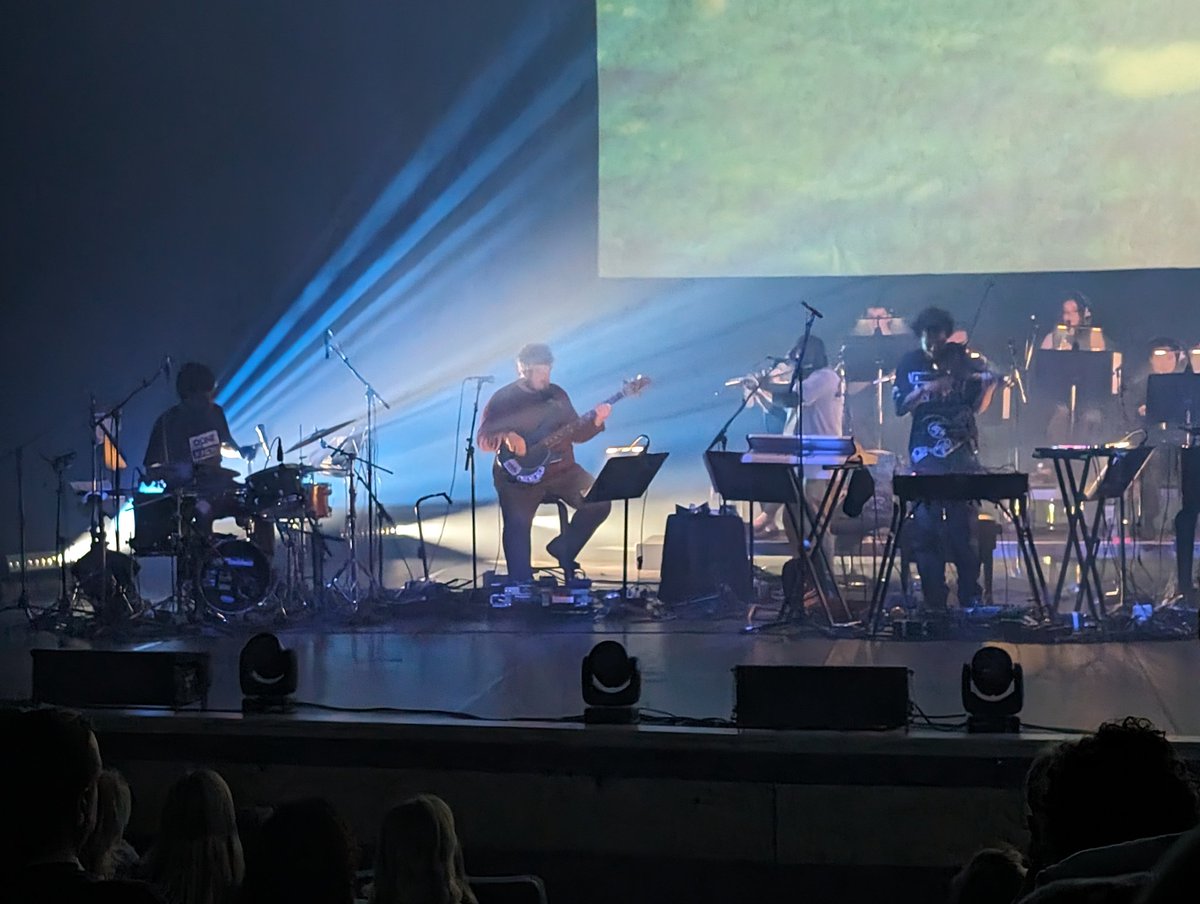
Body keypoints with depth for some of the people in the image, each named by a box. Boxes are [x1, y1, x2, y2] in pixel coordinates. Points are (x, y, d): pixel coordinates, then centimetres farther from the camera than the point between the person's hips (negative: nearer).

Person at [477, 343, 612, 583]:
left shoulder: (557, 394, 11)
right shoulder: (503, 399, -3)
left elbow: (576, 433, 12)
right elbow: (483, 439, -8)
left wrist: (595, 420, -7)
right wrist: (506, 437, -27)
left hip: (562, 470, 4)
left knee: (599, 502, -13)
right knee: (518, 522, -26)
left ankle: (564, 548, 8)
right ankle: (521, 587, -19)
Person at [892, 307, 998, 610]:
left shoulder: (961, 358, 7)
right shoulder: (910, 363, 8)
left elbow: (977, 406, 7)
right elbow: (900, 408, 1)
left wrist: (988, 386, -12)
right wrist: (925, 389, -14)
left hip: (961, 452, 0)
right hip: (925, 456, 0)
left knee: (964, 527, -3)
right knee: (926, 530, -4)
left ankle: (970, 599, 3)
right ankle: (934, 602, 2)